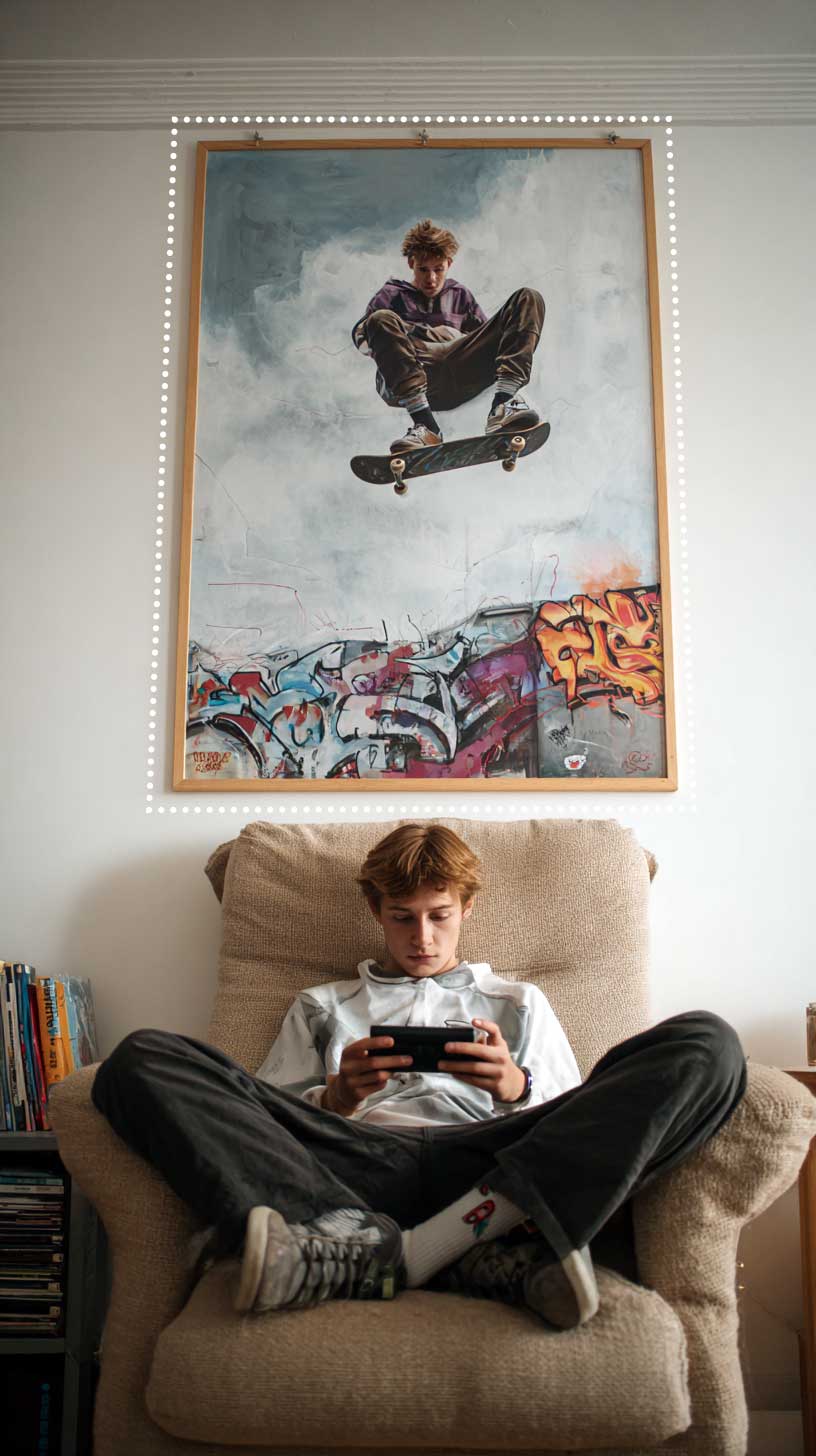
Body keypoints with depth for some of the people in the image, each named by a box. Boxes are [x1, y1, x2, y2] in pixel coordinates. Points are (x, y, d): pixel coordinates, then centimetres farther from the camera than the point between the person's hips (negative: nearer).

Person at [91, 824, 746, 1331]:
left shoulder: (519, 1003, 32)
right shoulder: (322, 1007, 33)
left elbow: (575, 1126, 20)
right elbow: (261, 1124, 20)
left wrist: (516, 1088, -2)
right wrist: (337, 1097, -1)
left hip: (486, 1162, 0)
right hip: (350, 1165, 1)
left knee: (705, 1043, -24)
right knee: (142, 1058, -22)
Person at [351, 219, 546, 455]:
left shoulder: (459, 294, 37)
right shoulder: (393, 294, 30)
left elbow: (487, 335, 30)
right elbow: (359, 335, 17)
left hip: (462, 369, 2)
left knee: (528, 299, -10)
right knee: (381, 320, -32)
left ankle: (502, 406, -33)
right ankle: (424, 423, -42)